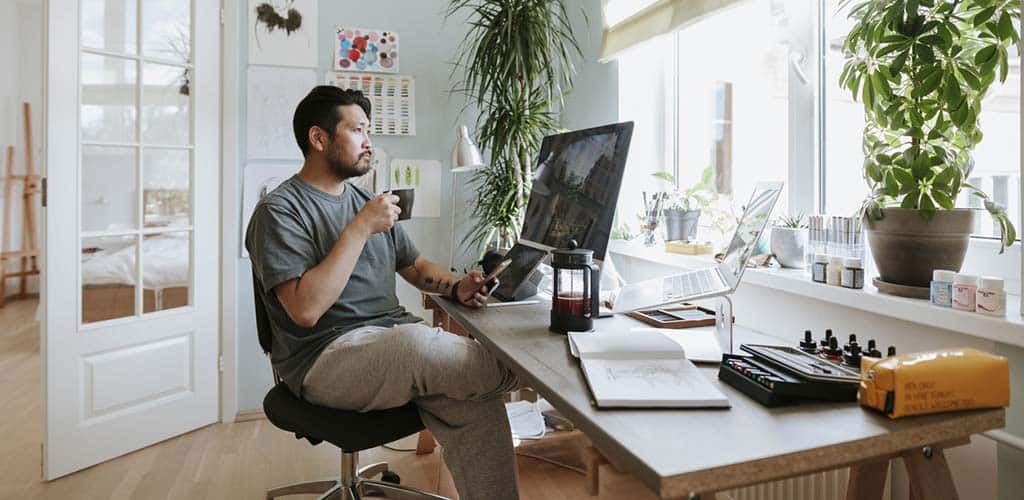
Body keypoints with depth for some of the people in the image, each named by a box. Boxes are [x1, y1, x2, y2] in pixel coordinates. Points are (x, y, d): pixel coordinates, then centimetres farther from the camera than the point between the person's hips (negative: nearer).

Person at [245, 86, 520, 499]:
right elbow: (306, 309, -19)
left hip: (395, 334, 7)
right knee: (416, 344, -34)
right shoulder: (280, 211, -5)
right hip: (325, 357, -6)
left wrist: (456, 286, 1)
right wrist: (360, 229, -17)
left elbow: (416, 267, 24)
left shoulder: (368, 201, 18)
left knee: (474, 400, -22)